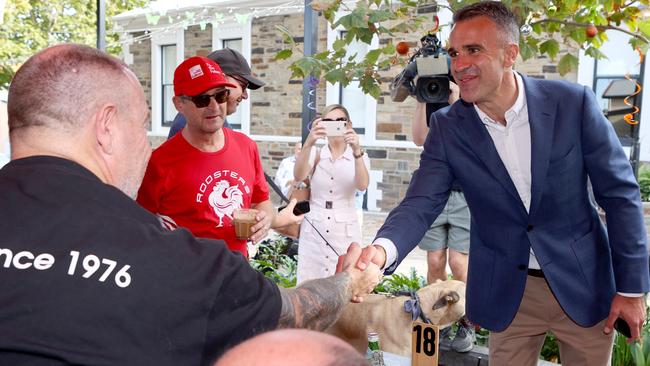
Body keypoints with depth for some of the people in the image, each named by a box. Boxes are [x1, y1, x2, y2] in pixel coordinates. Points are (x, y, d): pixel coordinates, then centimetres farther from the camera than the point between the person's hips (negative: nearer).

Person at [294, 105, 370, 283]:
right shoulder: (316, 154, 4)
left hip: (345, 232, -1)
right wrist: (309, 143, -34)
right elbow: (298, 176, -18)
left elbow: (362, 185, -19)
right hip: (313, 230, 1)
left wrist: (356, 151, -35)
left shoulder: (359, 156, 2)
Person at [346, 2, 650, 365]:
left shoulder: (573, 102, -15)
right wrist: (382, 249, -39)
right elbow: (421, 203, -17)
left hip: (583, 283, 0)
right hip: (508, 293, 1)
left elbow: (620, 194, -7)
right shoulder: (447, 127, -10)